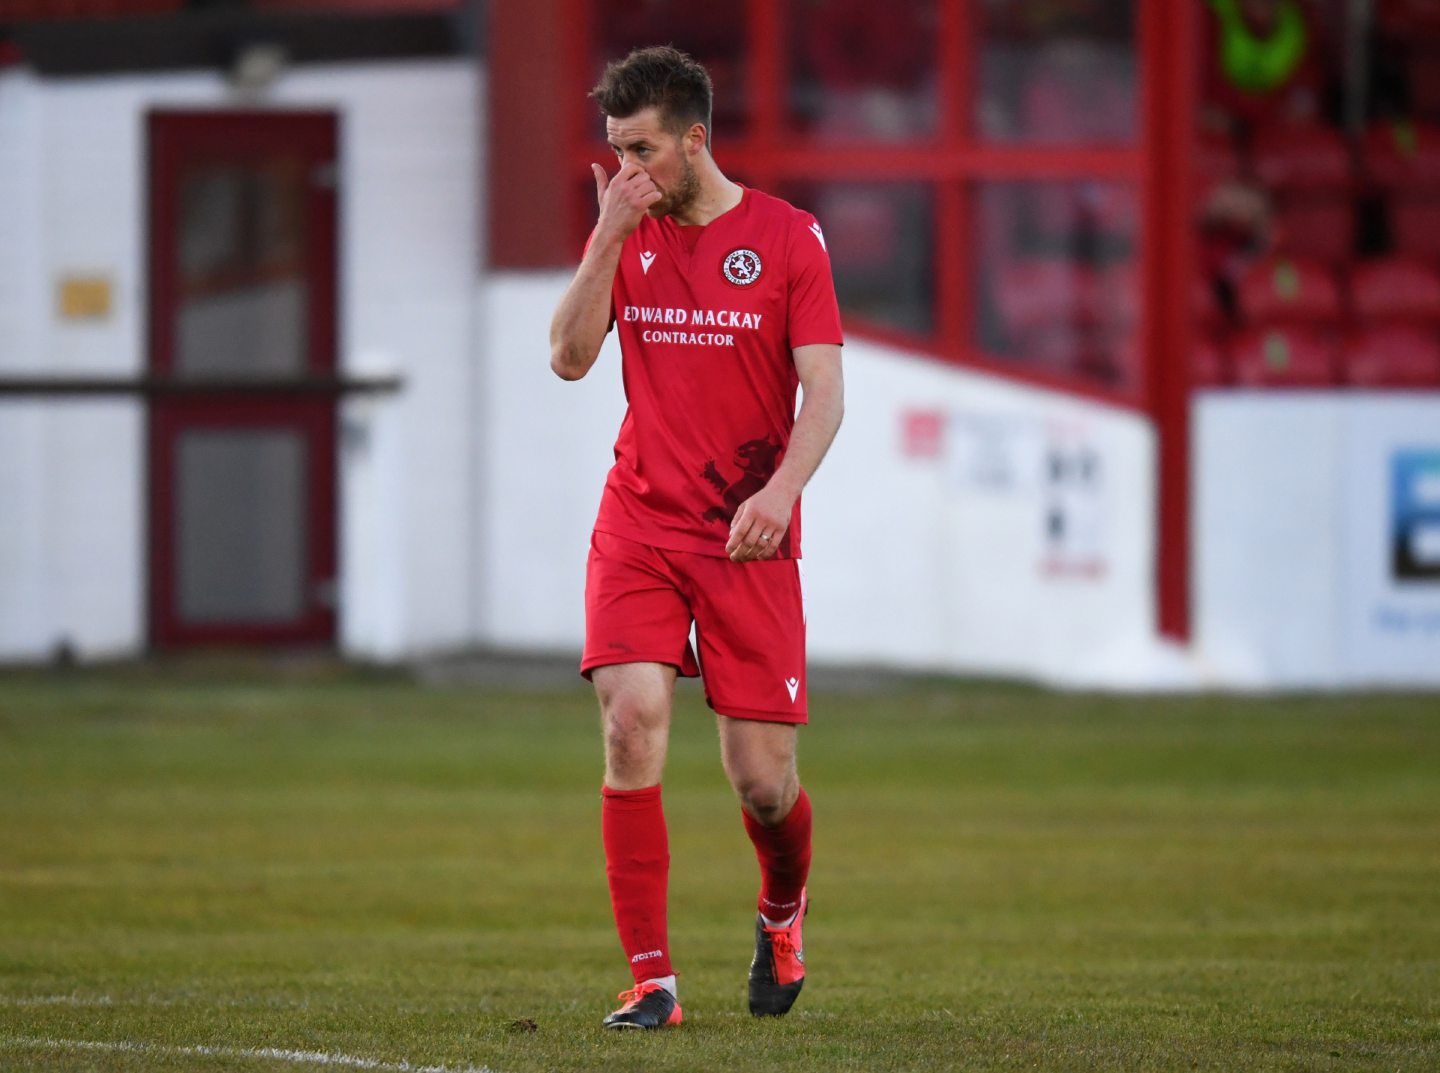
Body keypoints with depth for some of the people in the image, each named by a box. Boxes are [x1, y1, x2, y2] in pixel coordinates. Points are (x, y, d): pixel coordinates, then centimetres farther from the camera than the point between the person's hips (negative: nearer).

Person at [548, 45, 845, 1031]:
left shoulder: (787, 237, -2)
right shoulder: (625, 235, 8)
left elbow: (824, 388, -6)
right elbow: (569, 358, -2)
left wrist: (782, 488, -22)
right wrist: (609, 236, -10)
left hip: (748, 538, -2)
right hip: (638, 527, 2)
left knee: (764, 780, -2)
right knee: (633, 726, -17)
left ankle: (783, 909, 33)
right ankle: (652, 979, -12)